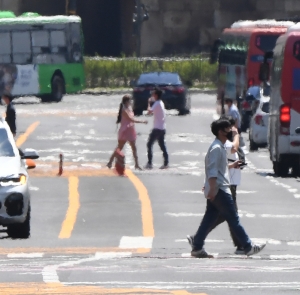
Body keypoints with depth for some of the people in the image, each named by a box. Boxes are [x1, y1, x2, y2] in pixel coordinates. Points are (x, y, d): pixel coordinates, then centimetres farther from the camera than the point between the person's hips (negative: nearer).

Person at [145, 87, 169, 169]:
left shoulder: (157, 104, -15)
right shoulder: (161, 103, 14)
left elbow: (149, 111, -25)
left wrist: (149, 103, -12)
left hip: (157, 128, -9)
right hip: (162, 128, 9)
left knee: (149, 144, -5)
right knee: (162, 145, 10)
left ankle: (149, 163, -9)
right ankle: (166, 163, 7)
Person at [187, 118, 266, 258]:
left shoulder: (220, 147, 16)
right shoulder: (216, 148, -16)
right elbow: (212, 170, -22)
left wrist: (231, 165, 18)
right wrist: (212, 189, -26)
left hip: (215, 191, 10)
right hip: (219, 190, -10)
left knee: (209, 219, 9)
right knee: (233, 219, -4)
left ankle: (197, 247, 9)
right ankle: (248, 247, 0)